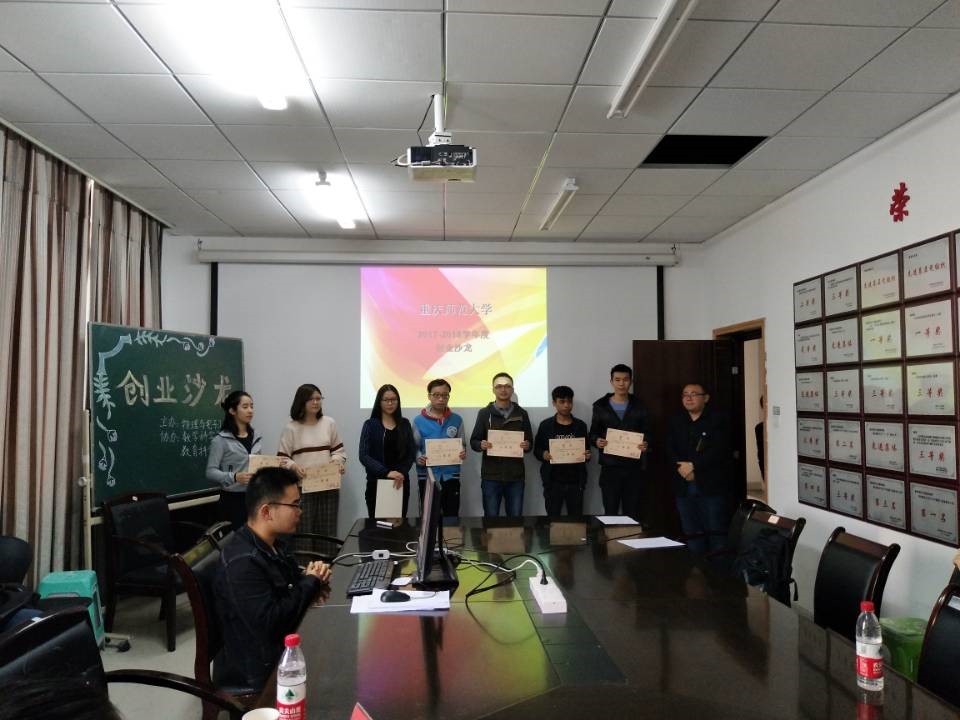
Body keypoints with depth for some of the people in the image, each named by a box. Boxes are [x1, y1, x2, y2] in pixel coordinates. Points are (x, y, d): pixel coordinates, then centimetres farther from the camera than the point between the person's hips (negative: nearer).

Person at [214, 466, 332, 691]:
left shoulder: (273, 544, 4)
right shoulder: (242, 562, -26)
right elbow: (270, 623, -30)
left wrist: (312, 576, -4)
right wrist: (311, 582, -18)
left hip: (284, 647, 9)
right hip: (260, 669, -9)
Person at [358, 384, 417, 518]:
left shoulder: (404, 424, 8)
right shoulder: (370, 425, 0)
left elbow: (411, 453, 4)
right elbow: (363, 455, -9)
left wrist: (402, 473, -14)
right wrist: (386, 472, -21)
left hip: (401, 482, 2)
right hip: (376, 482, -2)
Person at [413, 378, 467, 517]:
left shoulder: (456, 420, 5)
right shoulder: (419, 421, 0)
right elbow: (414, 447, 3)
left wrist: (463, 452, -10)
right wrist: (419, 458, -18)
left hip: (451, 476, 1)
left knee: (452, 518, 7)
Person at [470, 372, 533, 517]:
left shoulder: (521, 414, 8)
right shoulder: (484, 413, 3)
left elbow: (530, 442, 11)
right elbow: (473, 441, 5)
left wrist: (527, 445, -11)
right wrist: (481, 445, -17)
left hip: (516, 475, 1)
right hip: (491, 475, -1)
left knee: (516, 518, 6)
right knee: (491, 518, 4)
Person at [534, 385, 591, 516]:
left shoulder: (580, 425, 7)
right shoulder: (546, 425, 1)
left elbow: (586, 450, 12)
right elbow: (536, 450, 4)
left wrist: (587, 456, -9)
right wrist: (543, 455, -16)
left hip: (575, 482, 1)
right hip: (553, 482, -1)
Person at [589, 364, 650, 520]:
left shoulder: (639, 406, 7)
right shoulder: (601, 406, 5)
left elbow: (647, 433, 9)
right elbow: (593, 433, 9)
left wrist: (646, 444, -13)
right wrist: (596, 441, -14)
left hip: (634, 467, 1)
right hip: (610, 467, -1)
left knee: (633, 514, 5)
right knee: (610, 513, 1)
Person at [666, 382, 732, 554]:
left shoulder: (717, 420, 0)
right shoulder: (675, 422, 14)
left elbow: (719, 451, -12)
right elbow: (670, 450, 6)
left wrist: (693, 466, -16)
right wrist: (682, 467, -12)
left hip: (711, 485, -4)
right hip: (684, 486, 4)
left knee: (717, 533, -4)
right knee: (692, 533, 8)